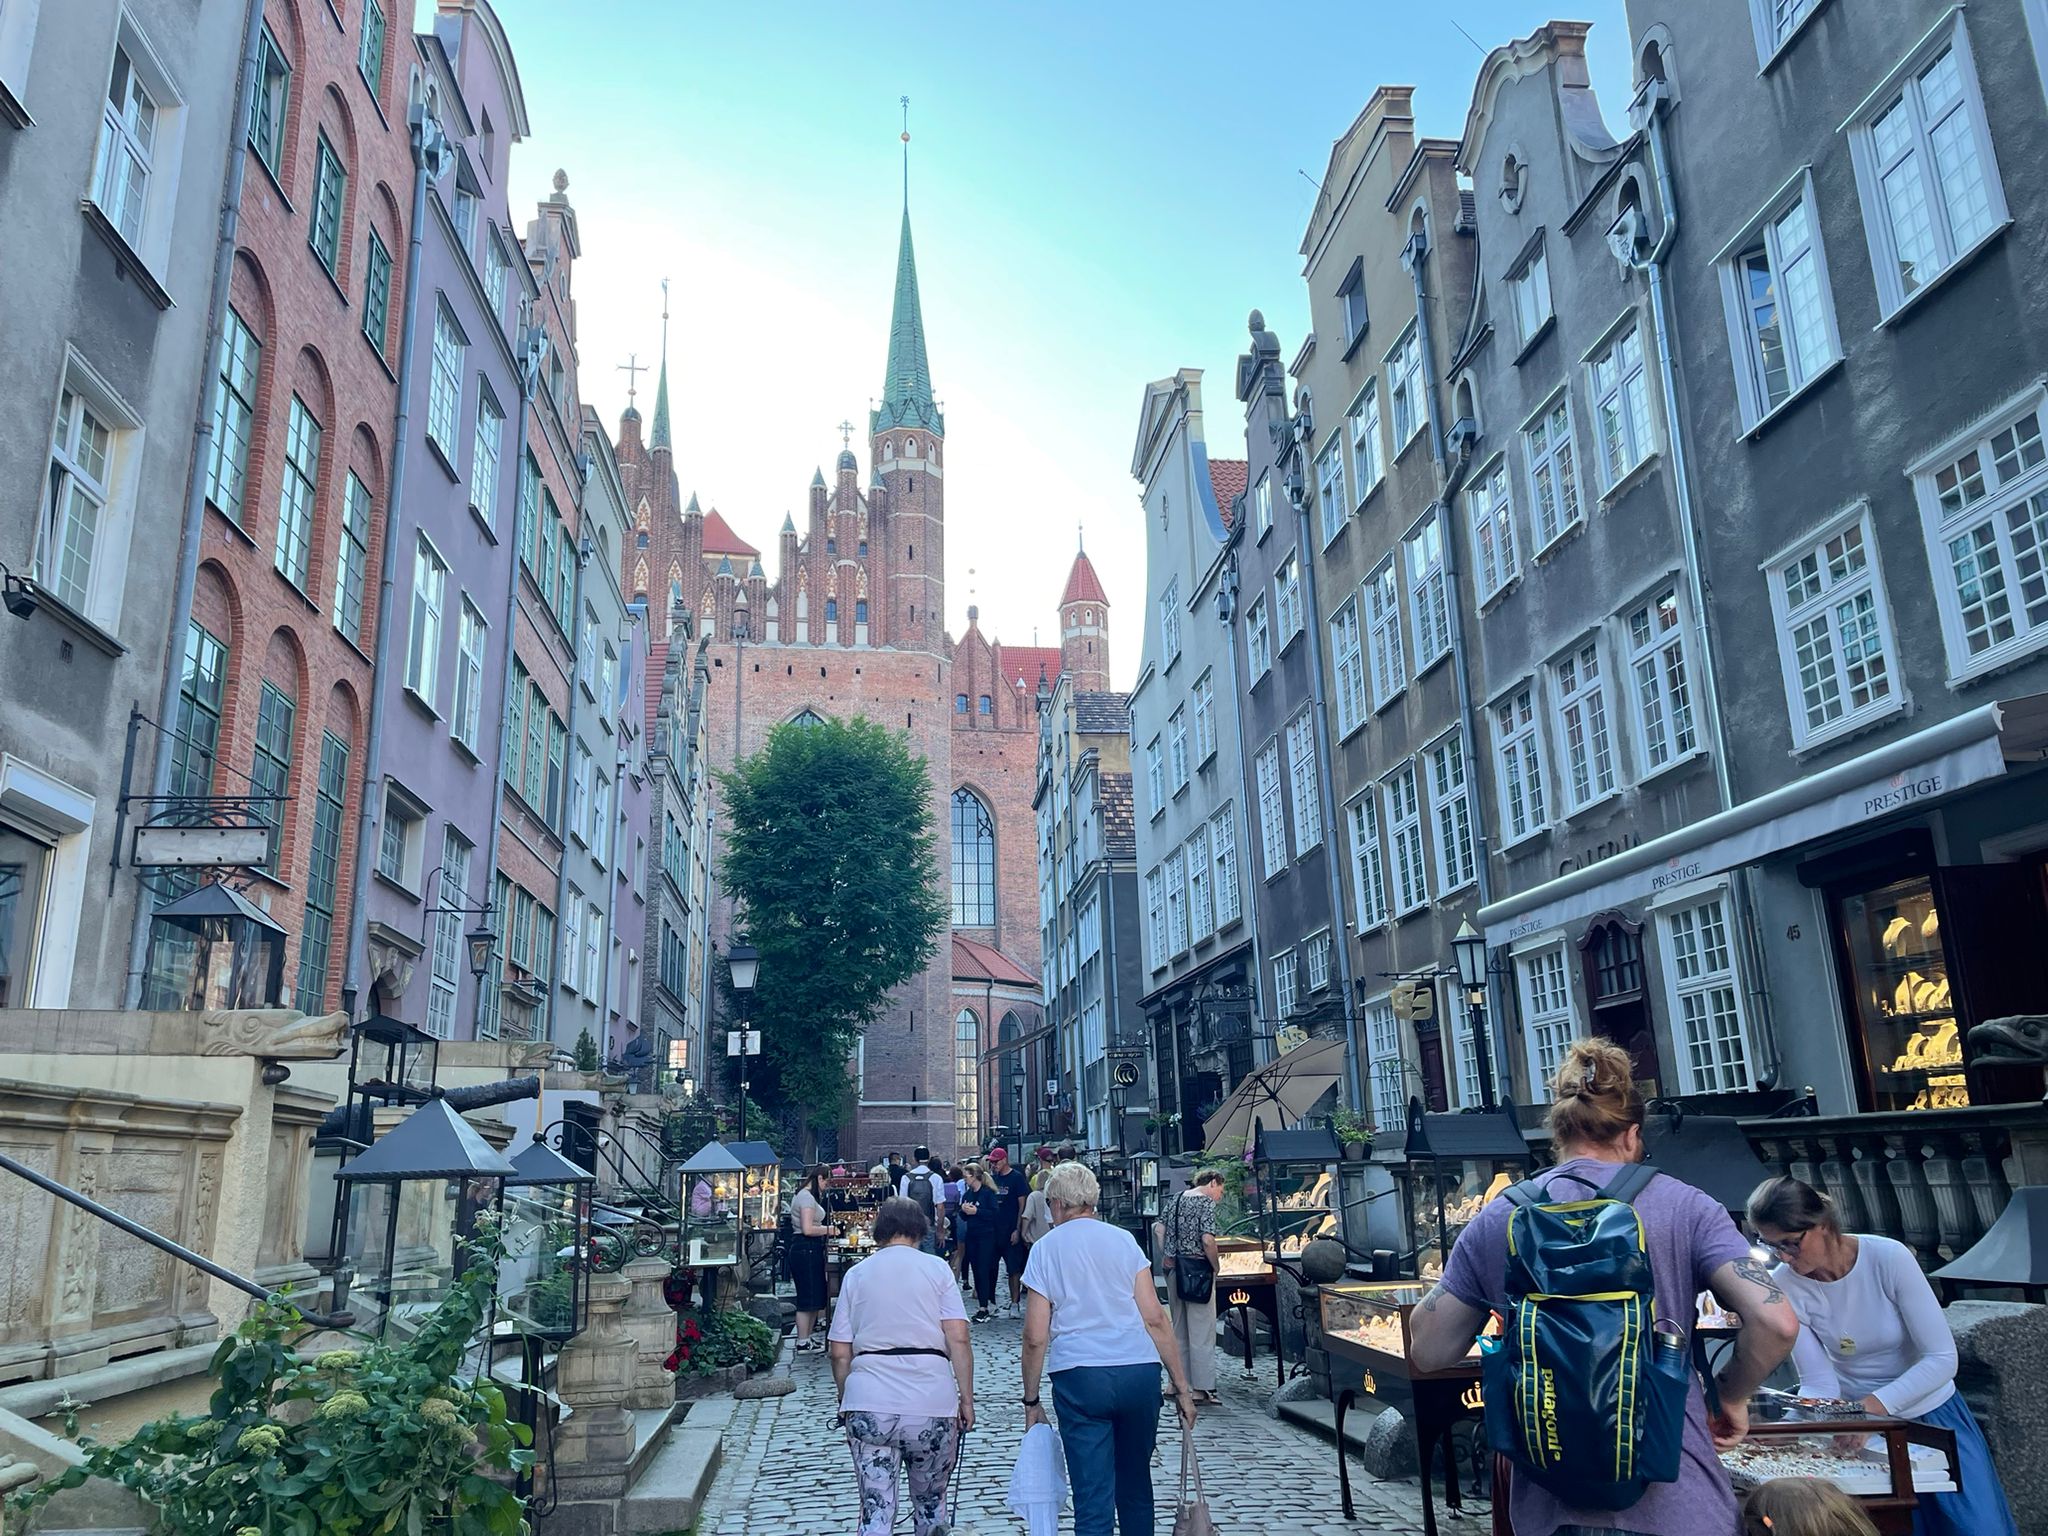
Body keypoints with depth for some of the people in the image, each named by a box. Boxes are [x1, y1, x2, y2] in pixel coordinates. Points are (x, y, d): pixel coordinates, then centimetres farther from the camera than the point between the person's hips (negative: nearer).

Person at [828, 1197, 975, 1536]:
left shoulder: (856, 1273, 10)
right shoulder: (936, 1268, 5)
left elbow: (840, 1353, 9)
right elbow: (958, 1340, -4)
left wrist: (846, 1402, 21)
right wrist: (966, 1399, 2)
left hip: (868, 1403, 1)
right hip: (931, 1401, -1)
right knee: (931, 1504, 17)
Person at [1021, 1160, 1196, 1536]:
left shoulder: (1045, 1248, 4)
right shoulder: (1124, 1240, 9)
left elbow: (1036, 1338, 1)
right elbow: (1154, 1318, 3)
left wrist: (1031, 1400, 11)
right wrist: (1181, 1386, 8)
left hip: (1079, 1378, -2)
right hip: (1140, 1372, 3)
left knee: (1092, 1500, 2)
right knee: (1135, 1485, 19)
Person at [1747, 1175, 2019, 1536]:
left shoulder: (1889, 1257, -24)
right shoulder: (1785, 1286, -18)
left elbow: (1942, 1358, -22)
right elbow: (1818, 1383, -15)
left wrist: (1878, 1402, -35)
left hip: (1932, 1417, -1)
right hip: (1861, 1426, 1)